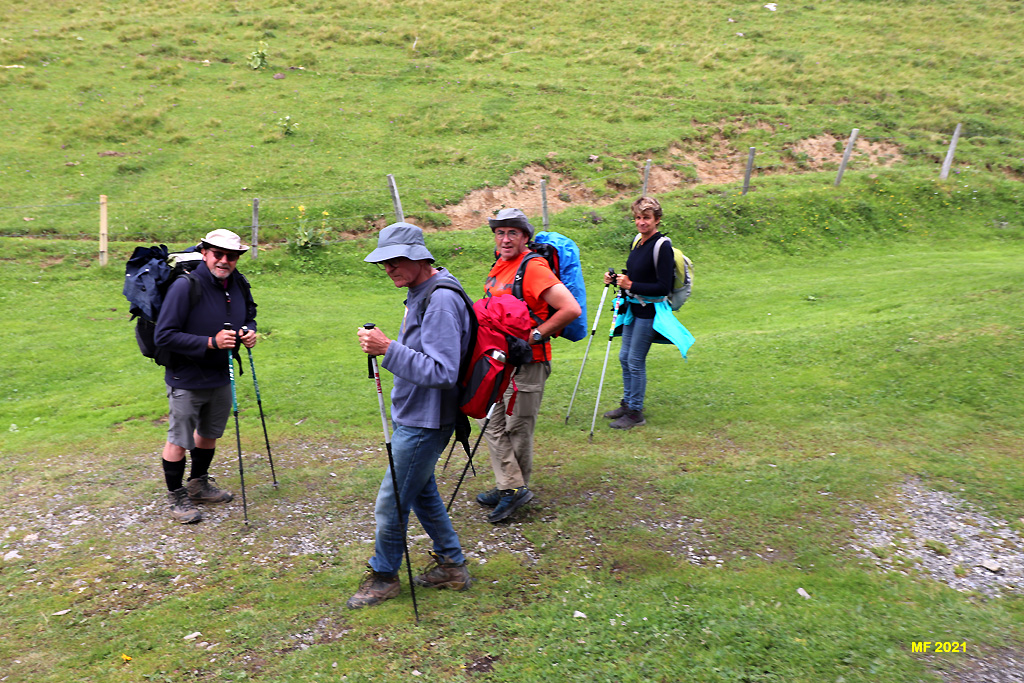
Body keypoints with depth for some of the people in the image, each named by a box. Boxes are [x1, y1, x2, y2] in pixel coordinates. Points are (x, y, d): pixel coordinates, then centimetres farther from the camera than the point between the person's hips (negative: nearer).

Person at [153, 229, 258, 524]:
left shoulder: (239, 284, -1)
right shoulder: (185, 286, -22)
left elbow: (249, 314, 18)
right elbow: (163, 335, -24)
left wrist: (250, 331, -5)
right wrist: (210, 342, -29)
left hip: (221, 377, 7)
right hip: (186, 380, -7)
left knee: (209, 433, 22)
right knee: (179, 441, 5)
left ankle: (198, 485, 43)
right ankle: (176, 497, 25)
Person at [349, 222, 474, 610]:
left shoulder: (441, 299, -23)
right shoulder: (420, 293, 9)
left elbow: (443, 372, -30)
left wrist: (389, 350, -33)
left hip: (424, 422, -10)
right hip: (413, 416, 10)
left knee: (391, 502, 2)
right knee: (421, 493, 20)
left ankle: (384, 576, 21)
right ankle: (451, 566, 32)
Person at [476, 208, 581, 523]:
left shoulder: (533, 267, -17)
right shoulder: (499, 265, 10)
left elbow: (571, 309, -24)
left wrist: (535, 335, -18)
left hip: (526, 362, -9)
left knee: (518, 428, 2)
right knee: (492, 423, 11)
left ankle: (516, 489, 17)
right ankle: (509, 487, 18)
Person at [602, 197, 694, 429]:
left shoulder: (662, 247, -18)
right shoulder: (638, 241, 8)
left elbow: (663, 287, -21)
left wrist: (631, 285, -23)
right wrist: (616, 279, 1)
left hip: (650, 312, -8)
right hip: (633, 308, 9)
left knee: (636, 361, -3)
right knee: (625, 357, 15)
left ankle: (636, 413, 9)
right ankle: (627, 403, 30)